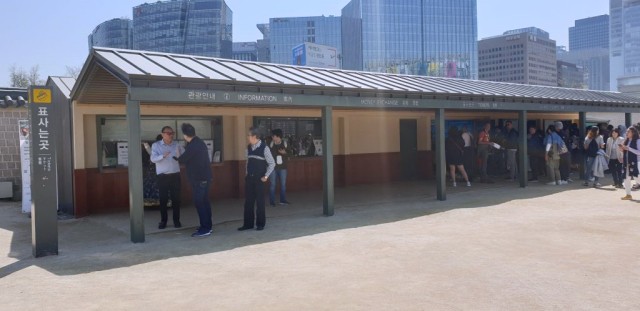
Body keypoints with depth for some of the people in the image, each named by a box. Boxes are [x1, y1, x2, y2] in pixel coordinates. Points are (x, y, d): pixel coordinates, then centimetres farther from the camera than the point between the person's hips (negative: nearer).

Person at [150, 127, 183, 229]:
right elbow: (153, 159, -14)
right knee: (163, 199, 2)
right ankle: (163, 221, 12)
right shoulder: (156, 145, -1)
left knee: (176, 198, 3)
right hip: (162, 176, -2)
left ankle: (176, 220, 12)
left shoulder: (177, 144, 7)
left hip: (175, 175, 2)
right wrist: (163, 156, -32)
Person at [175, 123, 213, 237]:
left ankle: (205, 228, -3)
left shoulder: (192, 146, -19)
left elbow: (182, 159, -9)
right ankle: (208, 226, 21)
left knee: (199, 203, -5)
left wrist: (176, 157, 12)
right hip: (205, 177, 9)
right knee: (204, 201, 14)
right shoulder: (200, 142, 11)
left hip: (198, 178, -9)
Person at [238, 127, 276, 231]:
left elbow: (272, 163, -6)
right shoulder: (248, 148, 6)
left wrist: (266, 176, -10)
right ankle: (248, 223, 16)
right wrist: (247, 173, 9)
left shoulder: (264, 148, -11)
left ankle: (260, 224, 14)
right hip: (249, 178, 5)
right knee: (248, 201, 8)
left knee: (260, 201, 3)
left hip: (259, 179, -5)